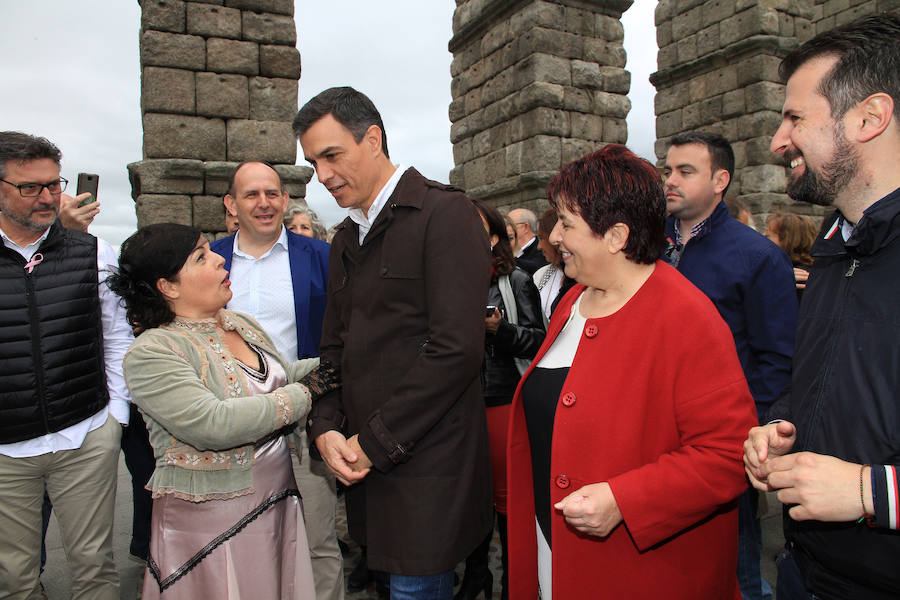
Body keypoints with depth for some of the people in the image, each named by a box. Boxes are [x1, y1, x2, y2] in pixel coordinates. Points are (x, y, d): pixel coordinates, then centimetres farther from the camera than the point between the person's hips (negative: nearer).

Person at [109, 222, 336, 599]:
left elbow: (282, 374, 19)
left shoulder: (243, 324, 8)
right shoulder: (151, 353, -17)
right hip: (212, 522, -7)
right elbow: (213, 424, -27)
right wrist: (302, 396, -19)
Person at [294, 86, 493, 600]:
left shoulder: (445, 214, -12)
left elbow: (456, 348, -20)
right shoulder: (347, 239, 15)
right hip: (363, 461, 7)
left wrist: (374, 442, -14)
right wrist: (326, 427, 1)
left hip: (425, 465, -7)